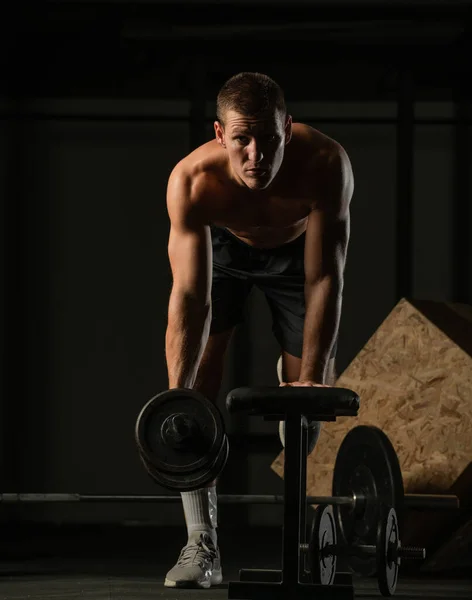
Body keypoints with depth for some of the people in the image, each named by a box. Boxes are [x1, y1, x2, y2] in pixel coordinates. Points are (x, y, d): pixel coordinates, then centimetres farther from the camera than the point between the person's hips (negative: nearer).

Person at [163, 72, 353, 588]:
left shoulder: (325, 164, -40)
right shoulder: (190, 181, -39)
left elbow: (323, 280, -35)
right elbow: (190, 295, -37)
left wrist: (311, 379, -38)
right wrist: (175, 395, -43)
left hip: (296, 247, 0)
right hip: (222, 244, 0)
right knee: (198, 385, -12)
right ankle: (202, 545, -8)